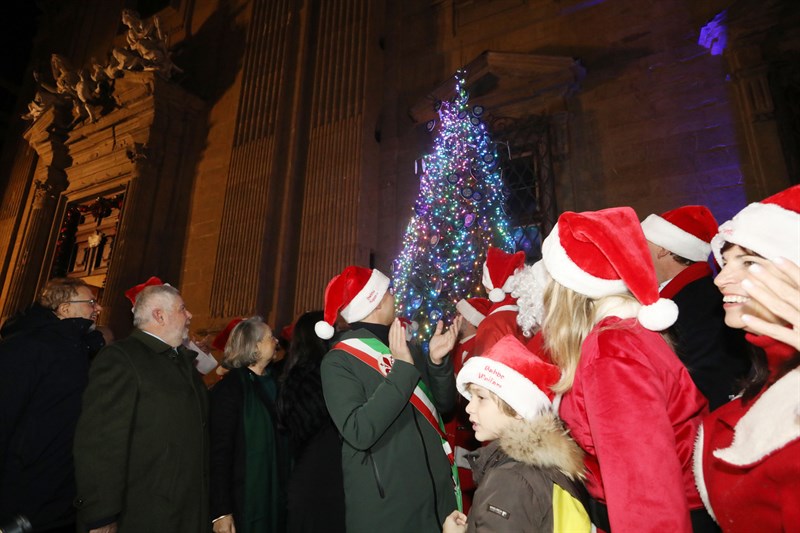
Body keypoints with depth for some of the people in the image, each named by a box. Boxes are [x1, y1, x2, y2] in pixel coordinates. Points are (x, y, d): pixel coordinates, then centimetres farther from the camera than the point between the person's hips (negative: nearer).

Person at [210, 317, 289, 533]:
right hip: (246, 502, -6)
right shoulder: (229, 389, -14)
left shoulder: (273, 381, 5)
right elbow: (220, 451, -16)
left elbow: (281, 439, 7)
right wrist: (221, 511, -17)